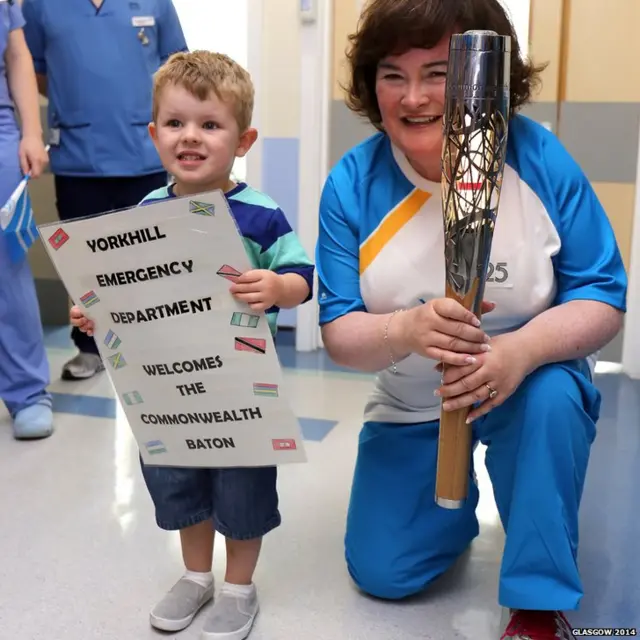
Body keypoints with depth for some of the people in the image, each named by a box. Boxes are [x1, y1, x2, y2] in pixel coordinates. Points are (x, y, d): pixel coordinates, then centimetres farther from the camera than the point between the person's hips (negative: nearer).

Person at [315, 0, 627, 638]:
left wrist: (522, 349, -37)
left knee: (550, 397, -37)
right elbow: (338, 335, -17)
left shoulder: (538, 157, -19)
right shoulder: (352, 182, -16)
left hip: (532, 386, -1)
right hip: (411, 406, 2)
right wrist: (409, 329, -40)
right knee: (381, 574, 1)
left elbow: (604, 299, -16)